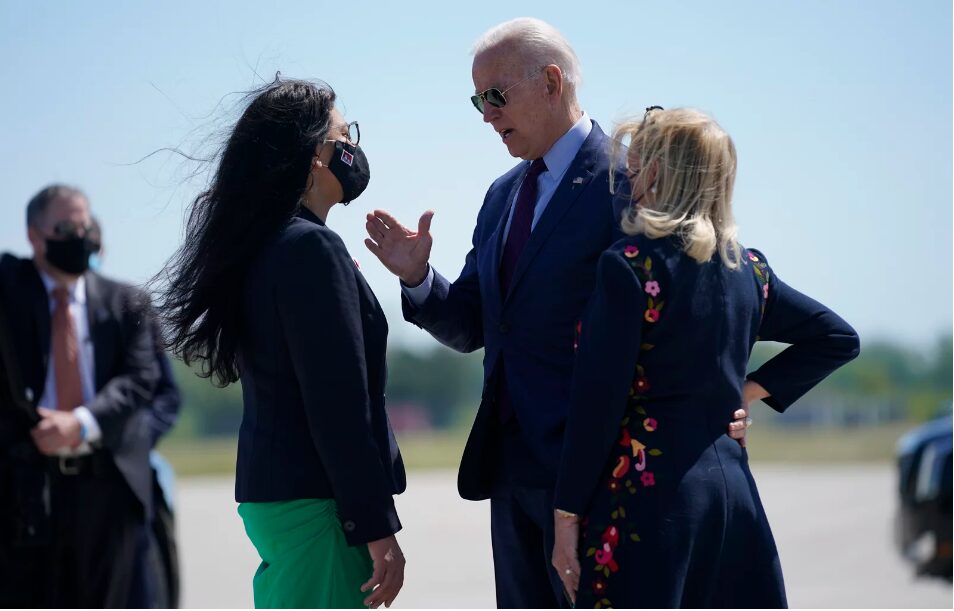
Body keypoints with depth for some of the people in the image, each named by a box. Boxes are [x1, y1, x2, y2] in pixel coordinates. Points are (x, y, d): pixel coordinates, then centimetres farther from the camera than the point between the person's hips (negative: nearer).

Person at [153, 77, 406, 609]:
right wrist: (377, 528, -17)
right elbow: (339, 405, -18)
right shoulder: (312, 247, -14)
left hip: (268, 492, 10)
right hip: (317, 504, -10)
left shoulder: (259, 249, 14)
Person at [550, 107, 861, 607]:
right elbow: (837, 337, 22)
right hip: (731, 487, 7)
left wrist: (567, 513, -8)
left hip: (648, 494, -7)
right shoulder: (747, 267, 10)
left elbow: (597, 401, -13)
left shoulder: (630, 265, -10)